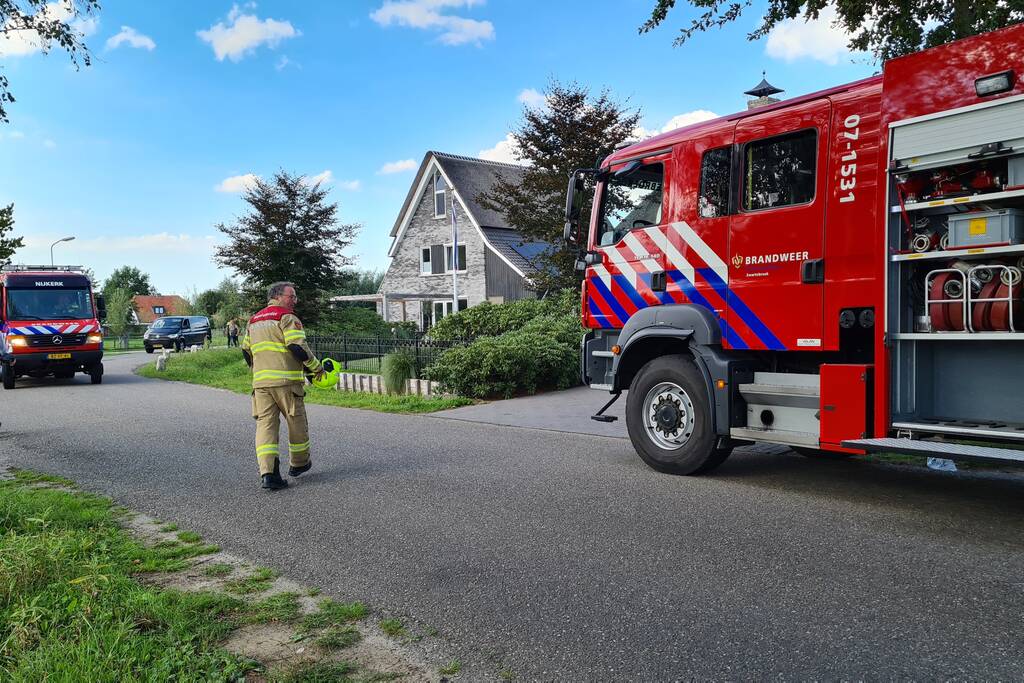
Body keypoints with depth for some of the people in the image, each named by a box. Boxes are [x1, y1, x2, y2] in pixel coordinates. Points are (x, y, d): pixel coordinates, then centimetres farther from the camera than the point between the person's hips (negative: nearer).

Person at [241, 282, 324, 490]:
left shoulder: (254, 321, 19)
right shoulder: (287, 318, -5)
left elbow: (246, 351, 24)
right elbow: (298, 348, -16)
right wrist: (316, 368, -4)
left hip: (261, 383, 6)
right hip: (287, 381, -6)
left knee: (265, 425, 2)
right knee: (297, 423, 12)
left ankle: (268, 472, -10)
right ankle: (298, 463, 27)